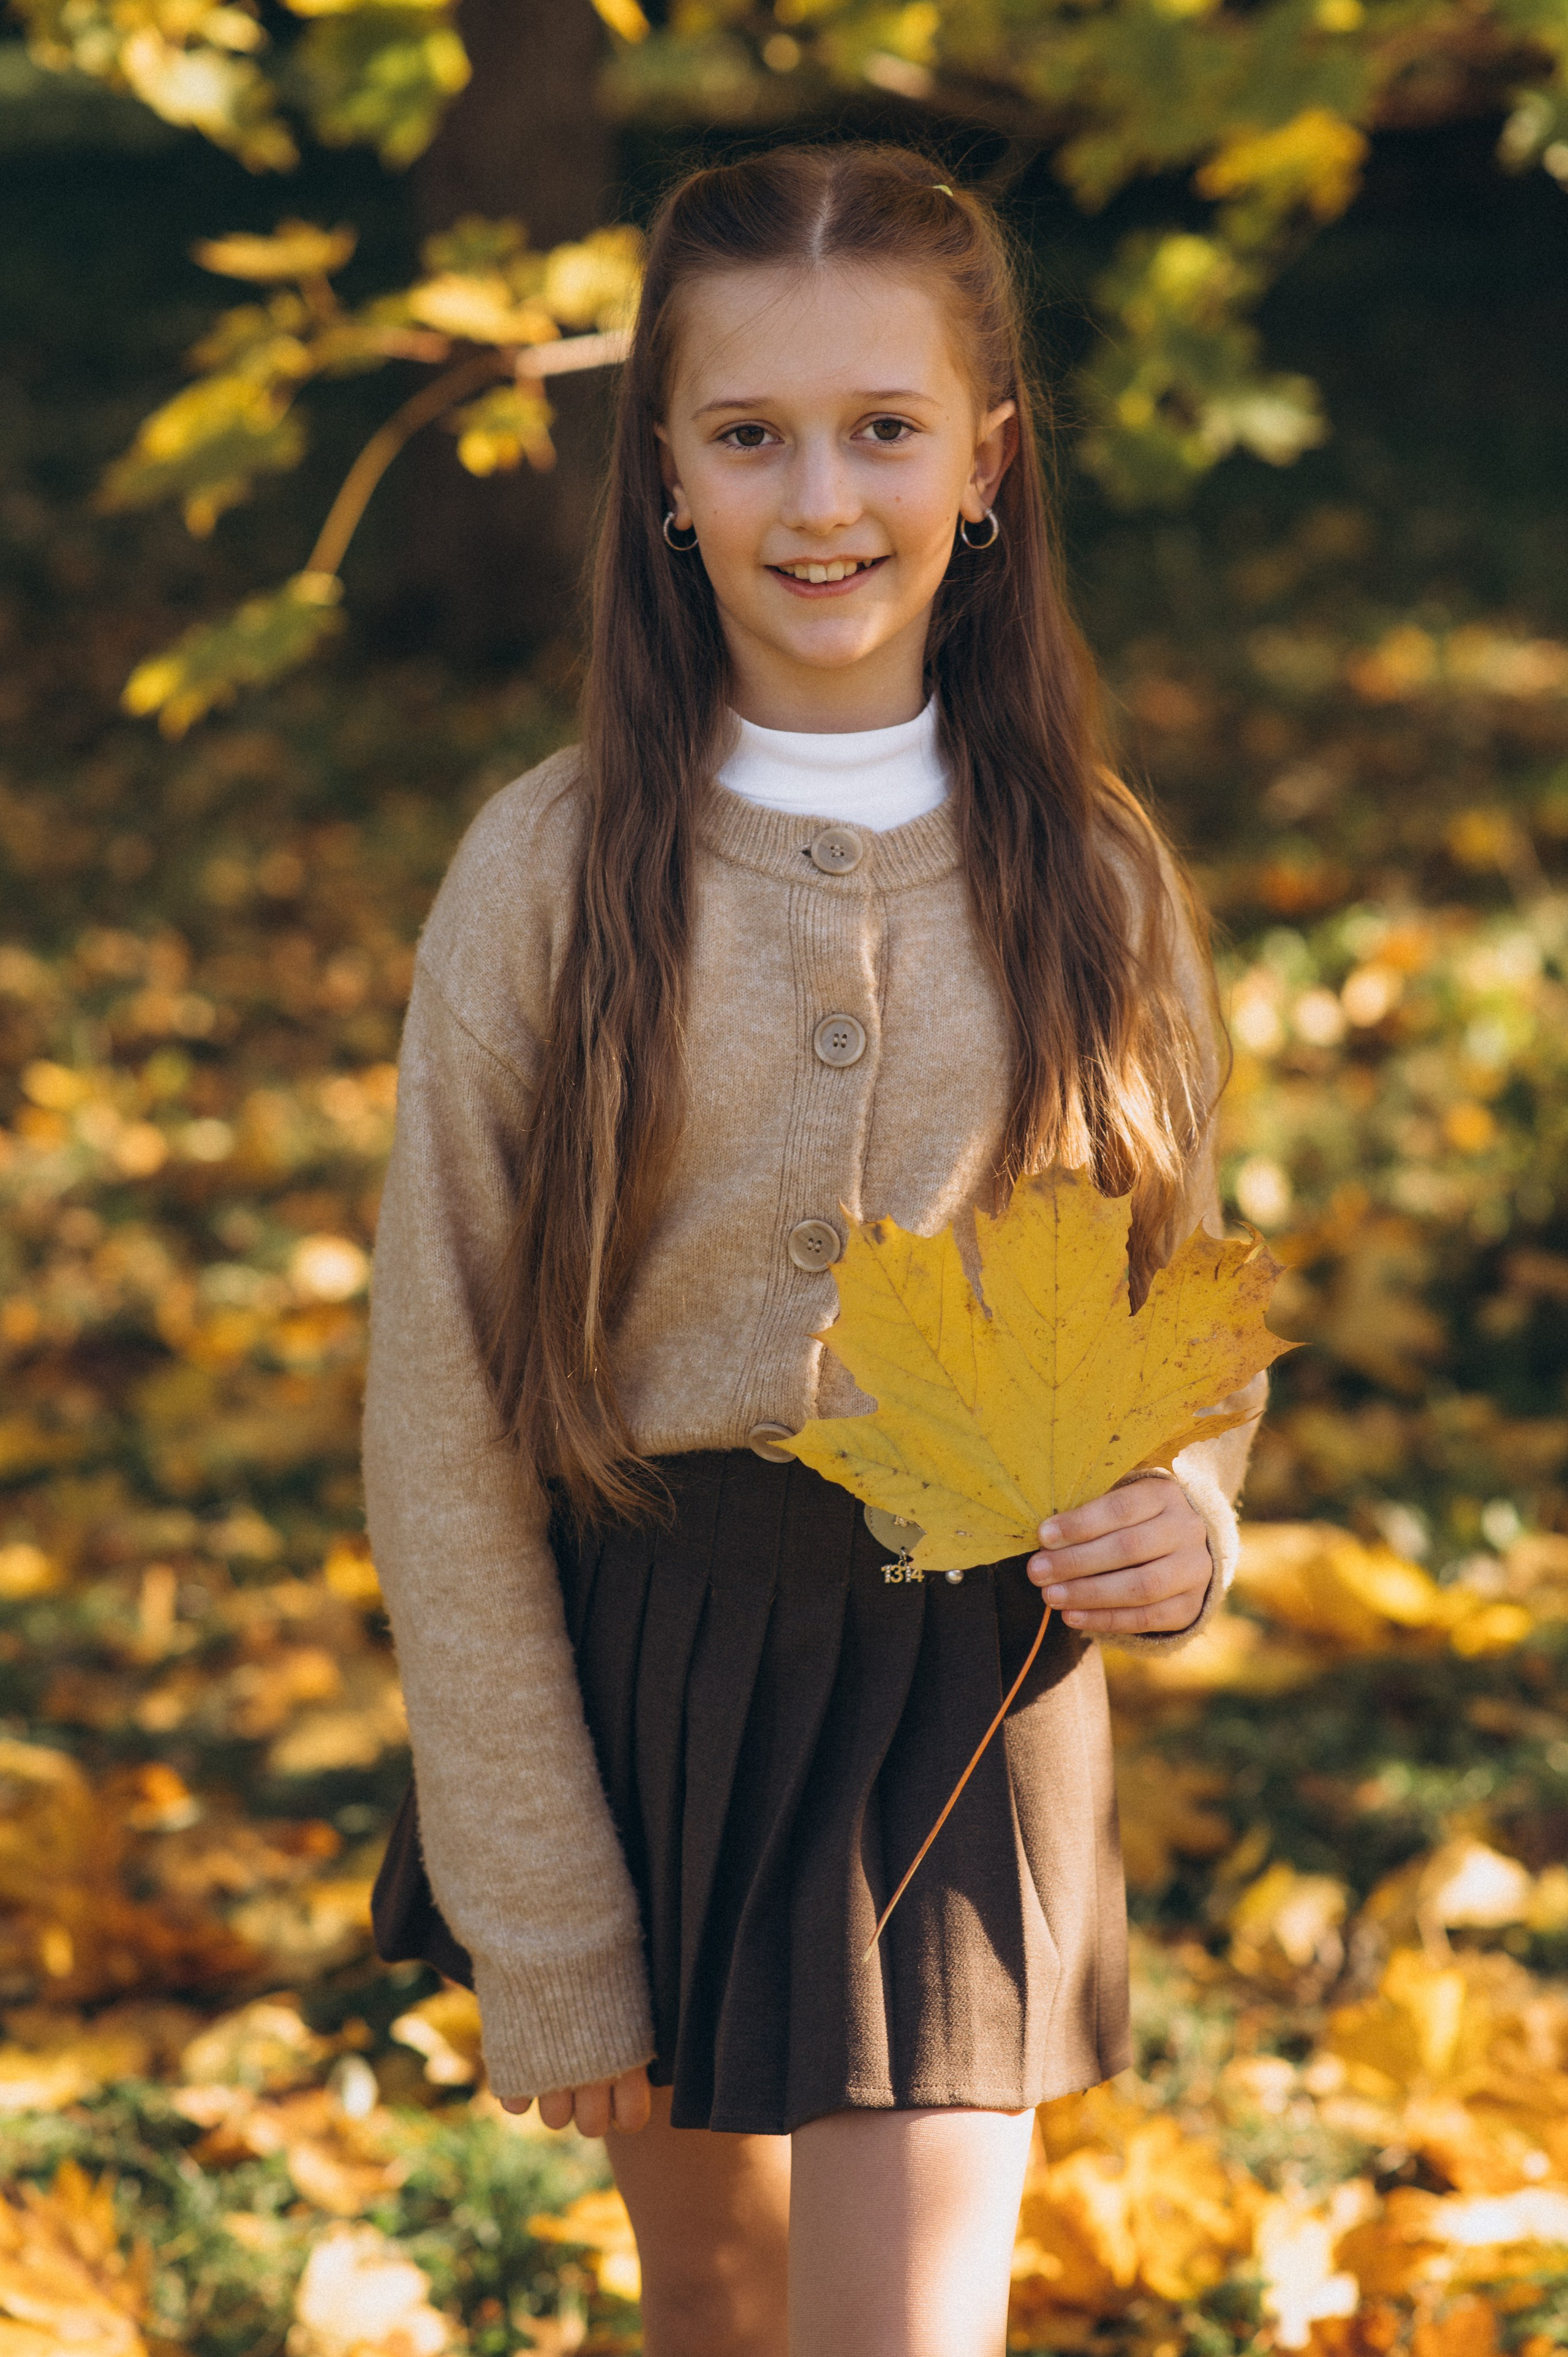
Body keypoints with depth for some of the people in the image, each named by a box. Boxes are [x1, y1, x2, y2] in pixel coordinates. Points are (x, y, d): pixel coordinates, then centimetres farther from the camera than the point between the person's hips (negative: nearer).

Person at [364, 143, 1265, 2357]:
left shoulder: (1092, 884, -4)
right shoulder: (550, 872, -9)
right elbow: (443, 1422, -7)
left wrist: (1182, 1522, -15)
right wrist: (539, 1929, -8)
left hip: (966, 1684, 0)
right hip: (635, 1651, 0)